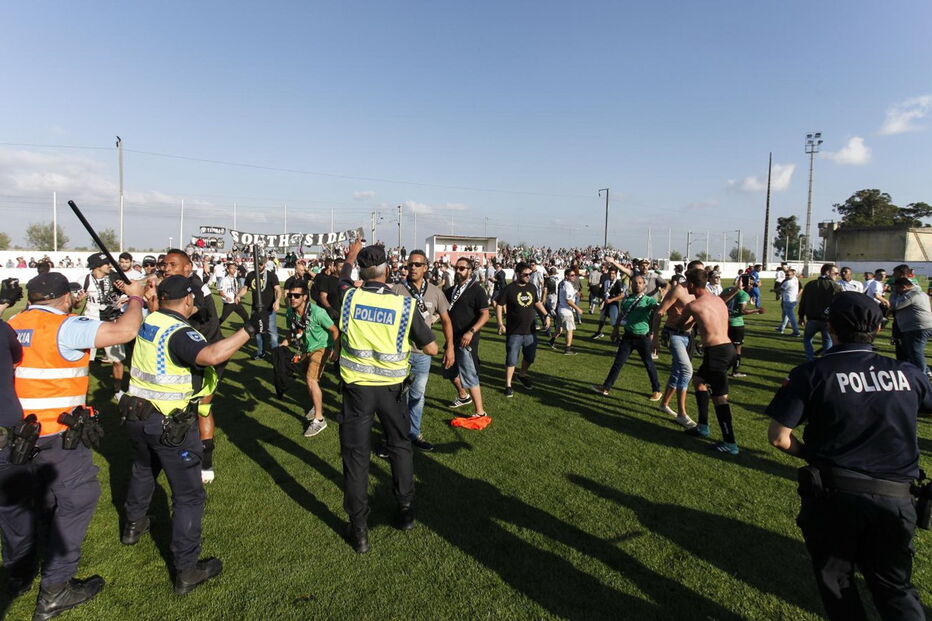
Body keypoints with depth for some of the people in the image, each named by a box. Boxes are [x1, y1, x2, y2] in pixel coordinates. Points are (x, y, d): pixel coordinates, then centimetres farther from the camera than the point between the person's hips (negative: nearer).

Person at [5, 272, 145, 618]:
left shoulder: (9, 326, 5)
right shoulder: (66, 327, -15)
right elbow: (124, 331, -24)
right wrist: (136, 298, -8)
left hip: (12, 433, 7)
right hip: (56, 436, -7)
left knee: (17, 499, 23)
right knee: (77, 500, 6)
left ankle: (18, 573, 41)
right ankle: (54, 591, 10)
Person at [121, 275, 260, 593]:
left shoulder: (147, 321, 1)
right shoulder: (179, 332, -24)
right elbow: (211, 355, -43)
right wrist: (248, 329, -37)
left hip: (136, 415, 9)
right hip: (170, 425, -8)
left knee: (143, 471, 34)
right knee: (188, 495, 3)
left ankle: (133, 525, 57)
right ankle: (187, 570, 10)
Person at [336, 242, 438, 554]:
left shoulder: (349, 297, -9)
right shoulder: (404, 305, -13)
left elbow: (341, 280, 17)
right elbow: (431, 349, -6)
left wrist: (350, 256, 33)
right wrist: (425, 328, 13)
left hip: (356, 387, 0)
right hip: (391, 387, 0)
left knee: (355, 454, 8)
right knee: (400, 446, 20)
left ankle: (359, 530, 16)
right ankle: (405, 510, 33)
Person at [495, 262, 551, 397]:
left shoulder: (532, 287, 4)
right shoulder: (509, 289, -12)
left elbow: (537, 303, 19)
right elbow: (499, 305, -9)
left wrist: (546, 315, 9)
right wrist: (500, 323, -17)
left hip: (531, 331, 5)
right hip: (514, 332, -5)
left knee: (530, 357, 17)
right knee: (511, 359, -1)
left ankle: (522, 375, 42)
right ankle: (508, 385, 11)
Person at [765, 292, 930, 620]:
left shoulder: (812, 373, -11)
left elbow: (779, 437, -13)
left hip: (833, 494, -3)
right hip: (896, 498, 3)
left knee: (836, 580, 19)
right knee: (894, 586, 22)